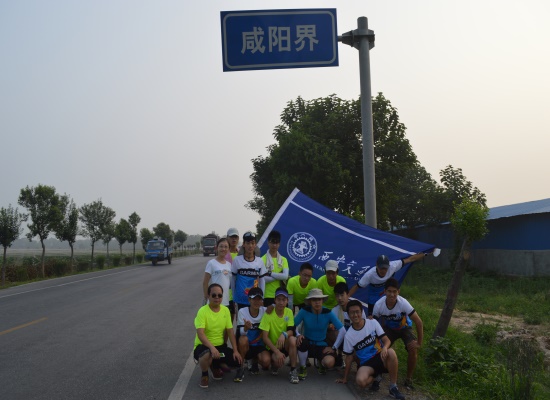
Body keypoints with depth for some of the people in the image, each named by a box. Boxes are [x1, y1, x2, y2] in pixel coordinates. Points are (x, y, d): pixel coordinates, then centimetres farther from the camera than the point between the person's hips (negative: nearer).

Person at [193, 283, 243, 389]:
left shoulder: (225, 310, 0)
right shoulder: (203, 311, -17)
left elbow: (230, 332, 2)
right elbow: (200, 334, -26)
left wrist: (235, 351, -7)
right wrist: (212, 348, -39)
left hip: (220, 345, 6)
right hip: (204, 345, -6)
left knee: (239, 361, -10)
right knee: (207, 355, -40)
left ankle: (216, 366, 20)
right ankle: (204, 375, -4)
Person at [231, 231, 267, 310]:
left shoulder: (259, 261, 2)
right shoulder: (237, 260, -2)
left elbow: (262, 281, 8)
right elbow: (233, 279, 5)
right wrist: (234, 296, 8)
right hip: (241, 300, -1)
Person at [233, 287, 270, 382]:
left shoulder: (265, 311, -7)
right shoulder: (242, 311, -12)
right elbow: (240, 333, -19)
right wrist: (245, 328, -40)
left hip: (260, 345, 2)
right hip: (246, 346, -1)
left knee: (266, 361, -28)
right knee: (243, 339, -36)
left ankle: (254, 361, 10)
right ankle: (241, 367, -14)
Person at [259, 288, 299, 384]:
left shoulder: (289, 312, -5)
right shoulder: (268, 314, -16)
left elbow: (291, 331, -15)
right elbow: (265, 337, -18)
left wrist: (284, 334, -39)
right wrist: (277, 351, -28)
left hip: (285, 345, 2)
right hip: (273, 347, -2)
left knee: (292, 339, -31)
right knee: (279, 361, -33)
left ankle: (293, 370, -17)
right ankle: (274, 364, 7)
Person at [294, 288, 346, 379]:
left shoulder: (327, 313, -13)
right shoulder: (304, 311, -14)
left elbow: (342, 331, -11)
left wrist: (334, 347, -13)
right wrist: (298, 335, -28)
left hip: (322, 346, 0)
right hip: (308, 344, 0)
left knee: (329, 362, -31)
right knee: (301, 342, -36)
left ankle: (321, 363, 11)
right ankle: (303, 368, -6)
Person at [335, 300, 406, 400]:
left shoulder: (373, 323, -6)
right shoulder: (348, 335, -6)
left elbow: (387, 340, -6)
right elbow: (349, 357, 3)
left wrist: (384, 347, -30)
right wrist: (345, 378, 5)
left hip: (380, 357, 1)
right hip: (366, 363, 0)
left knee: (391, 352, -36)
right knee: (360, 381, -34)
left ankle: (393, 387, -18)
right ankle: (375, 377, 3)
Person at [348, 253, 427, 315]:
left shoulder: (393, 266, -33)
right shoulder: (369, 275, -37)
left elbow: (410, 259, -24)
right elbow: (356, 287, -27)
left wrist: (424, 254, -17)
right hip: (374, 296, -2)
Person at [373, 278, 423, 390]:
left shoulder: (403, 303, -36)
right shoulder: (379, 305, -30)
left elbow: (419, 322, -29)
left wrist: (419, 343, -25)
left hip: (405, 328, -1)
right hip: (389, 328, 2)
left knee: (413, 349, -24)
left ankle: (409, 379, -3)